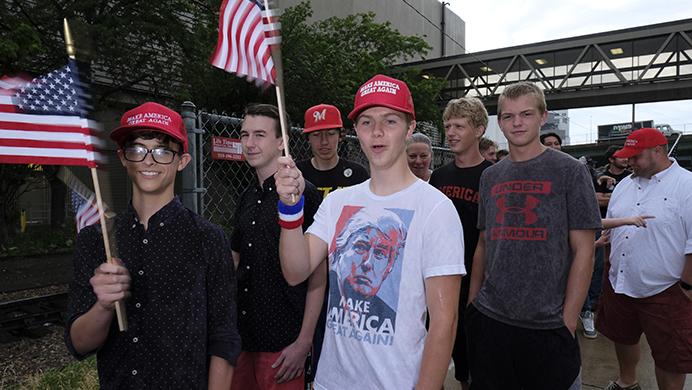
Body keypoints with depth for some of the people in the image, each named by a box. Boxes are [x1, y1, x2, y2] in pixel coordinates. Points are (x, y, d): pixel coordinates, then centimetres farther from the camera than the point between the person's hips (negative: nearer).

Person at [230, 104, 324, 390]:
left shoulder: (304, 194, -12)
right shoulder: (247, 199, 8)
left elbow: (318, 276, -13)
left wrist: (304, 342, -14)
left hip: (283, 345, -6)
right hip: (241, 338, 6)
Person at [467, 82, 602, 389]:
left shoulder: (569, 171, -4)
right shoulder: (490, 176, 7)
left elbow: (583, 251, -6)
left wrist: (568, 321, -9)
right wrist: (473, 302, 7)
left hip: (548, 326, -3)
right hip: (488, 319, 4)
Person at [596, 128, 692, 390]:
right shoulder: (624, 185, 7)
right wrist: (609, 267, 14)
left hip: (664, 290, -6)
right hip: (619, 284, 6)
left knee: (669, 357, 9)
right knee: (623, 337, 24)